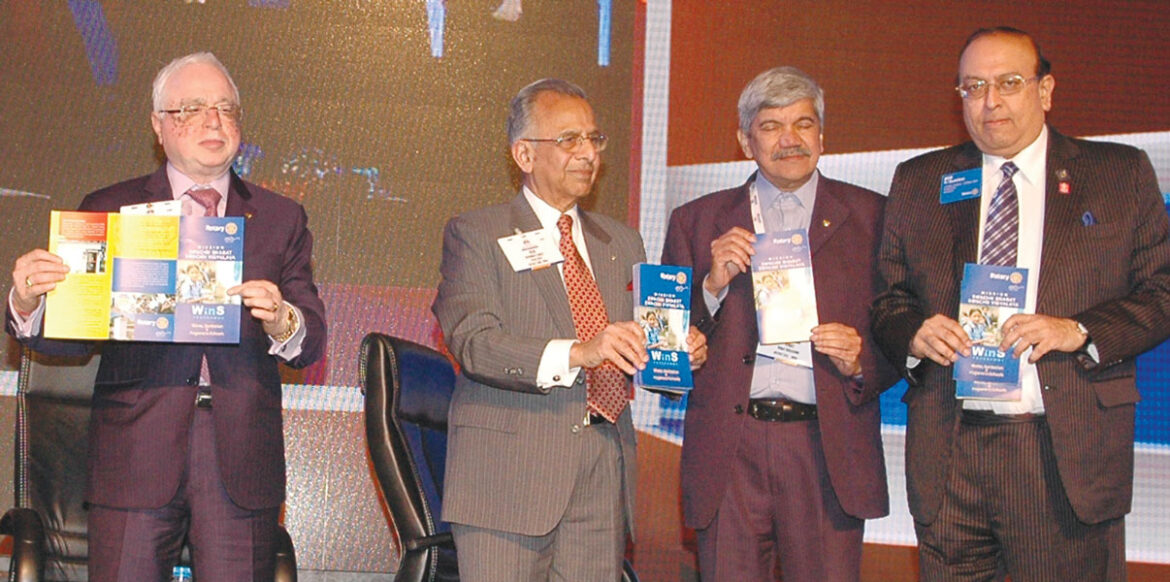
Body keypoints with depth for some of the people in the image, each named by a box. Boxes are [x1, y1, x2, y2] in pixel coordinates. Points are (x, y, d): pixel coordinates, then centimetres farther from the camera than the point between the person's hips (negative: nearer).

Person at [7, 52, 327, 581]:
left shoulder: (281, 219, 13)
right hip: (135, 455, -1)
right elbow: (71, 335, 5)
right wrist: (28, 302, -16)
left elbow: (311, 342, 6)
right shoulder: (109, 210, 10)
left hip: (242, 460, 1)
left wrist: (280, 321, -17)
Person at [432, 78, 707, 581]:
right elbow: (472, 341, -12)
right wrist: (575, 353, -25)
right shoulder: (474, 234, 3)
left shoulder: (622, 242, 21)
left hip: (603, 480, 5)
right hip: (510, 475, -5)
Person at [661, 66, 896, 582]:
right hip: (729, 452, 1)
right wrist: (714, 283, -7)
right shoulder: (698, 222, 12)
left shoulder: (869, 217, 10)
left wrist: (860, 361, -9)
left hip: (828, 448, -1)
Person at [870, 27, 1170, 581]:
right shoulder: (917, 182, 12)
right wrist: (914, 333, -9)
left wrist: (1079, 330, -13)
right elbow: (887, 298, 14)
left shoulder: (1121, 174, 6)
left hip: (1069, 453, -2)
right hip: (948, 451, 2)